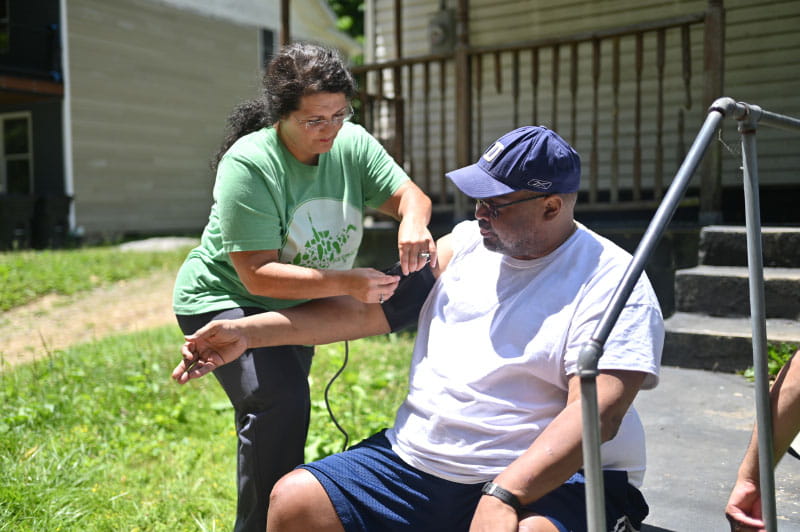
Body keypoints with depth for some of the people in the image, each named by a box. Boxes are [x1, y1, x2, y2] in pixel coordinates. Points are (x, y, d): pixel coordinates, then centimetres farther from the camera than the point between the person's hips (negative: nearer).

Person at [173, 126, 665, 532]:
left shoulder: (610, 280, -9)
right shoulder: (466, 244, 9)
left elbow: (597, 410, -19)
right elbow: (368, 308, 8)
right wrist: (249, 331, 3)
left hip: (548, 480, -5)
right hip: (418, 458, 5)